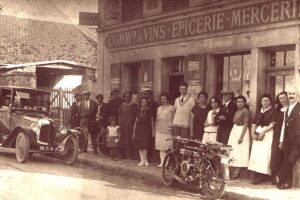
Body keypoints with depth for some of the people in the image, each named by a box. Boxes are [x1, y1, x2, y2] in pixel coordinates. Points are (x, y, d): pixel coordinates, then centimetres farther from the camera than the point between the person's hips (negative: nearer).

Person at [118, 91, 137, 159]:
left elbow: (136, 115, 0)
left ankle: (130, 155, -4)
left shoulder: (133, 105, 2)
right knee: (123, 139, 2)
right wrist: (119, 123, 6)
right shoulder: (122, 105, 13)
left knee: (129, 138, -7)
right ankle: (123, 154, 7)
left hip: (130, 124, -3)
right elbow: (120, 115, 14)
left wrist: (134, 123, -8)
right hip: (123, 124, 3)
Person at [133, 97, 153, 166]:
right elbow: (136, 122, 16)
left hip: (146, 129, -4)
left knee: (144, 145, -12)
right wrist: (134, 132, 13)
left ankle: (143, 160, -9)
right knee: (139, 146, -2)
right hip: (139, 130, 4)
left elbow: (151, 121, 5)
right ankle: (144, 160, 2)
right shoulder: (138, 111, 14)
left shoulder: (149, 111, 4)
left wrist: (152, 131, 0)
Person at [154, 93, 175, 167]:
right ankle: (162, 162, 7)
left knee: (168, 147, -9)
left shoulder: (171, 107, 2)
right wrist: (154, 128, 16)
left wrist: (172, 126, -9)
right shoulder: (159, 108, 18)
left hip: (168, 130, -5)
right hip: (159, 130, 5)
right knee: (161, 147, 3)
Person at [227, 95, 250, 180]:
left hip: (241, 131, -9)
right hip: (234, 131, 9)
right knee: (234, 151, 9)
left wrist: (241, 136, -21)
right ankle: (234, 171, 14)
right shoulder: (237, 111, 14)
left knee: (239, 152, -6)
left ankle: (237, 172, -2)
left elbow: (245, 124, -16)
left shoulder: (245, 111, -10)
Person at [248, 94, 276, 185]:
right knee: (255, 154, -2)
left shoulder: (273, 111, 2)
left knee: (264, 154, -12)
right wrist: (253, 133, -3)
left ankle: (262, 176, -12)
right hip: (258, 134, 6)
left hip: (267, 134, -5)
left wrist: (263, 132, -17)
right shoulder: (259, 112, 20)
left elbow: (272, 124, -9)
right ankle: (256, 176, -1)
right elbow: (254, 124, 15)